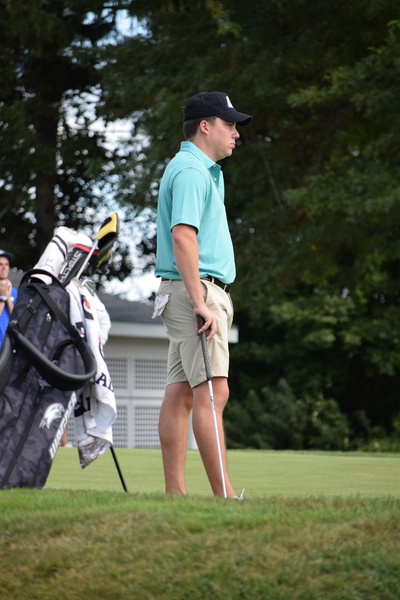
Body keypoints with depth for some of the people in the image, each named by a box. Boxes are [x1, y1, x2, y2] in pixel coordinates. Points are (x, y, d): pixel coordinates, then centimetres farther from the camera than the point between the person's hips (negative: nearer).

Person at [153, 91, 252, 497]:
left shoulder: (204, 171, 22)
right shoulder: (190, 171, -12)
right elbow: (182, 237, -23)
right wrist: (200, 303, -27)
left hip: (201, 293, 10)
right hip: (197, 290, -10)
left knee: (180, 394, 6)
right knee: (212, 392, -14)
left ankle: (175, 494, 5)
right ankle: (224, 495, -18)